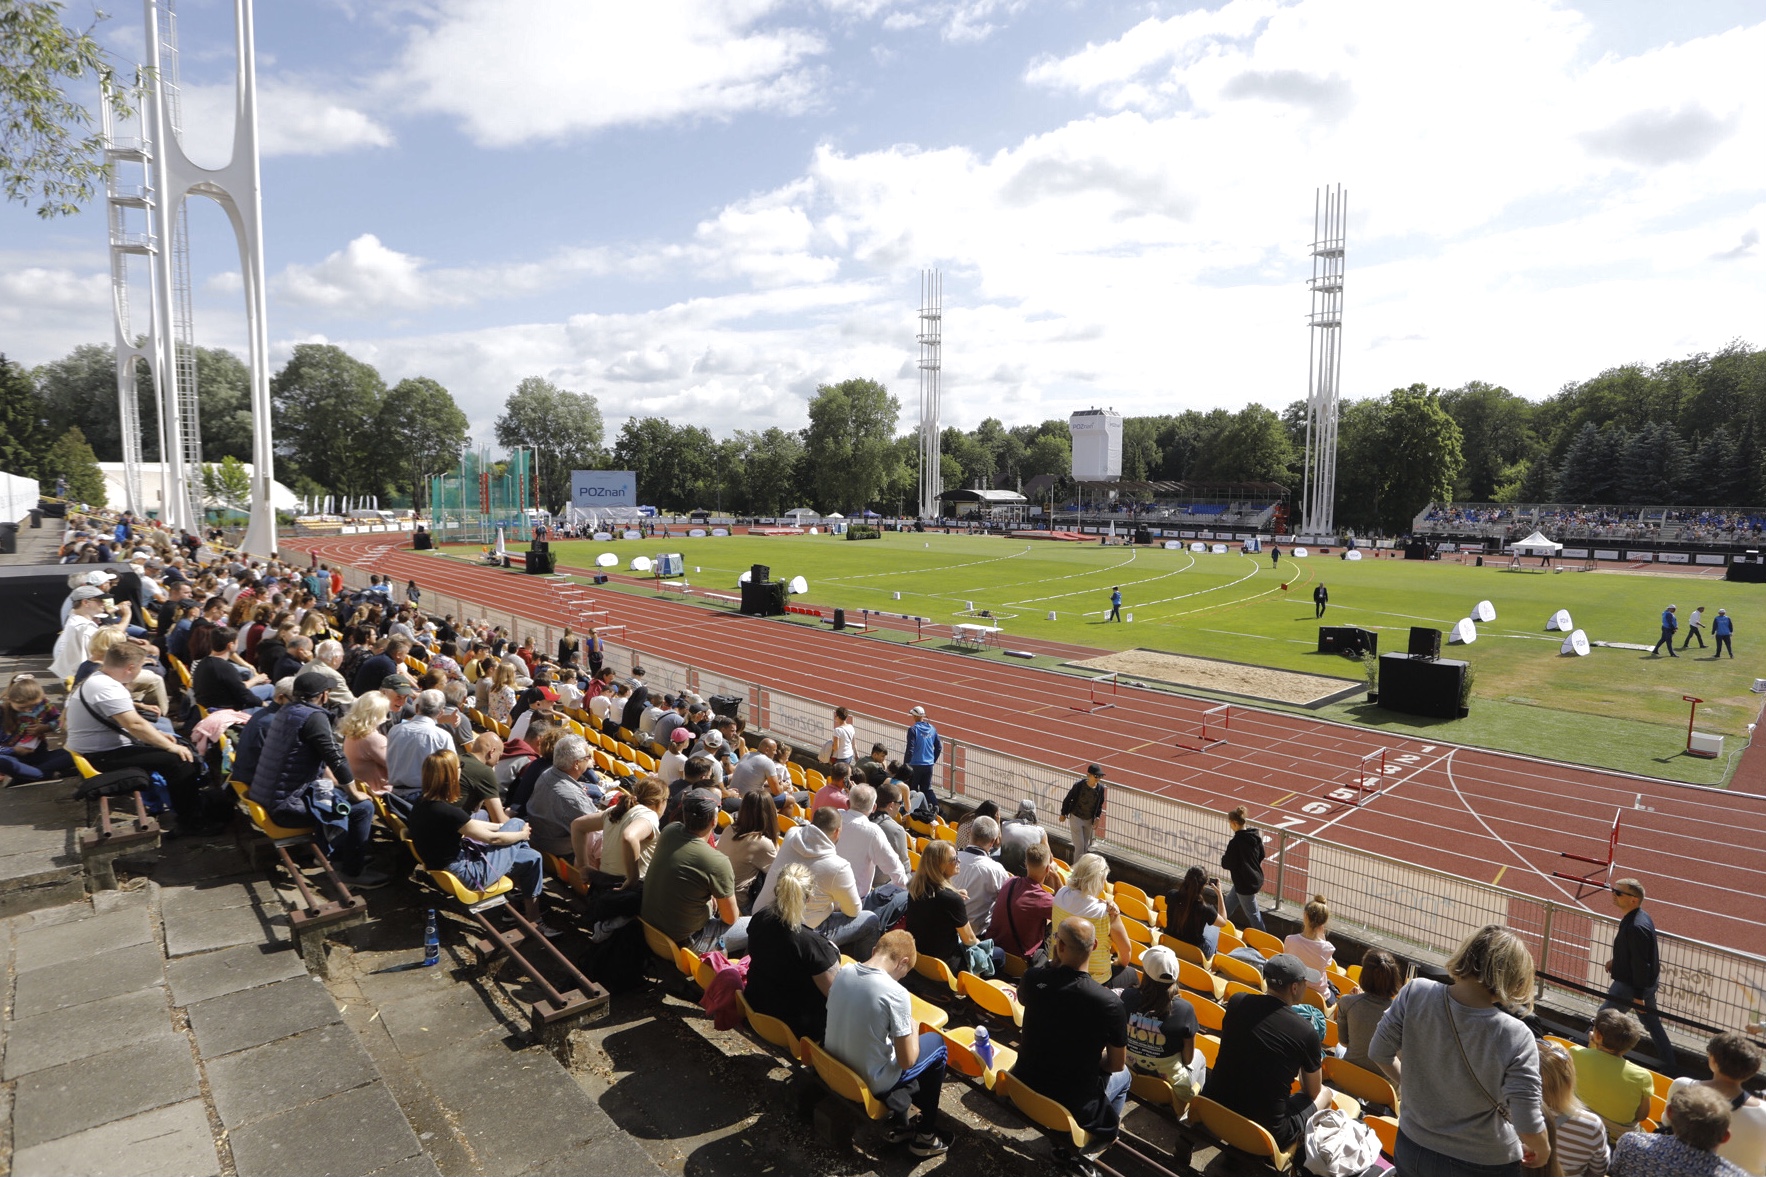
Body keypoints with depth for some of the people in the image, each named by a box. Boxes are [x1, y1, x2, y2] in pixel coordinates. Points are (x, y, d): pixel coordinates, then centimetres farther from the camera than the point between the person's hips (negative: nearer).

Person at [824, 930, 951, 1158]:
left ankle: (899, 1123, 30)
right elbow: (907, 1061, -18)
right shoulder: (895, 994, -25)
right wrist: (913, 1027, 1)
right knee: (936, 1043, 16)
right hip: (871, 1083, -6)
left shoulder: (843, 973, -7)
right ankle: (925, 1137, 26)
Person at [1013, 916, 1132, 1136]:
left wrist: (1053, 961, -1)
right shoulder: (1109, 1003, -26)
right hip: (1071, 1108, -3)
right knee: (1123, 1075, 26)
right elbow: (1117, 1064, -11)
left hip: (1023, 1091, 3)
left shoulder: (1032, 979, -18)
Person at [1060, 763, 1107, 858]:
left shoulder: (1100, 788, -11)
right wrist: (1063, 814, -1)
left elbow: (1100, 804, 7)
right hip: (1076, 818, -4)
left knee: (1086, 847, 14)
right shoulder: (1079, 785, -23)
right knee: (1079, 847, -6)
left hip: (1089, 820, 4)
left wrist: (1097, 818, -3)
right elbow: (1067, 799, -9)